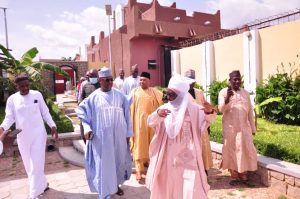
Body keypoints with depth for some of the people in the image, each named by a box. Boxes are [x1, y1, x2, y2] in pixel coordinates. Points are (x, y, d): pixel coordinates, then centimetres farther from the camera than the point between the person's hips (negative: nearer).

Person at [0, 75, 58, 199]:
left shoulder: (37, 95, -3)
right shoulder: (12, 99, -1)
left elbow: (45, 112, 2)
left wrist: (52, 126, -5)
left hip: (38, 134, -2)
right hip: (23, 136, 3)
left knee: (36, 164, -3)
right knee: (29, 165, 13)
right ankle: (43, 185, 33)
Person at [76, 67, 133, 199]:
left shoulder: (119, 95, 0)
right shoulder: (93, 97, -3)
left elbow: (127, 115, 3)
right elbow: (83, 112, 4)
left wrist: (128, 133, 4)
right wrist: (87, 128, -10)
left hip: (119, 135, 2)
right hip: (101, 137, -2)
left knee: (118, 160, 16)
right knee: (103, 164, 6)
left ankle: (116, 184, 40)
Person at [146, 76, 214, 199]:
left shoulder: (193, 108, -5)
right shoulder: (164, 108, 1)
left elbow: (204, 124, -10)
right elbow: (150, 122, -10)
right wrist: (157, 114, -32)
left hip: (187, 154, -3)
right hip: (168, 154, 3)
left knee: (189, 184, 1)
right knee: (168, 182, 16)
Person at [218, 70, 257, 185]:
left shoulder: (245, 93, 9)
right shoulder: (223, 92, -1)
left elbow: (250, 111, 12)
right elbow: (221, 109, -10)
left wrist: (253, 127, 11)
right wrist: (227, 98, -27)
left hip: (244, 127, 3)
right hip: (230, 127, -3)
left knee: (245, 150, 4)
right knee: (231, 151, 3)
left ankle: (243, 175, 18)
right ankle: (234, 176, 15)